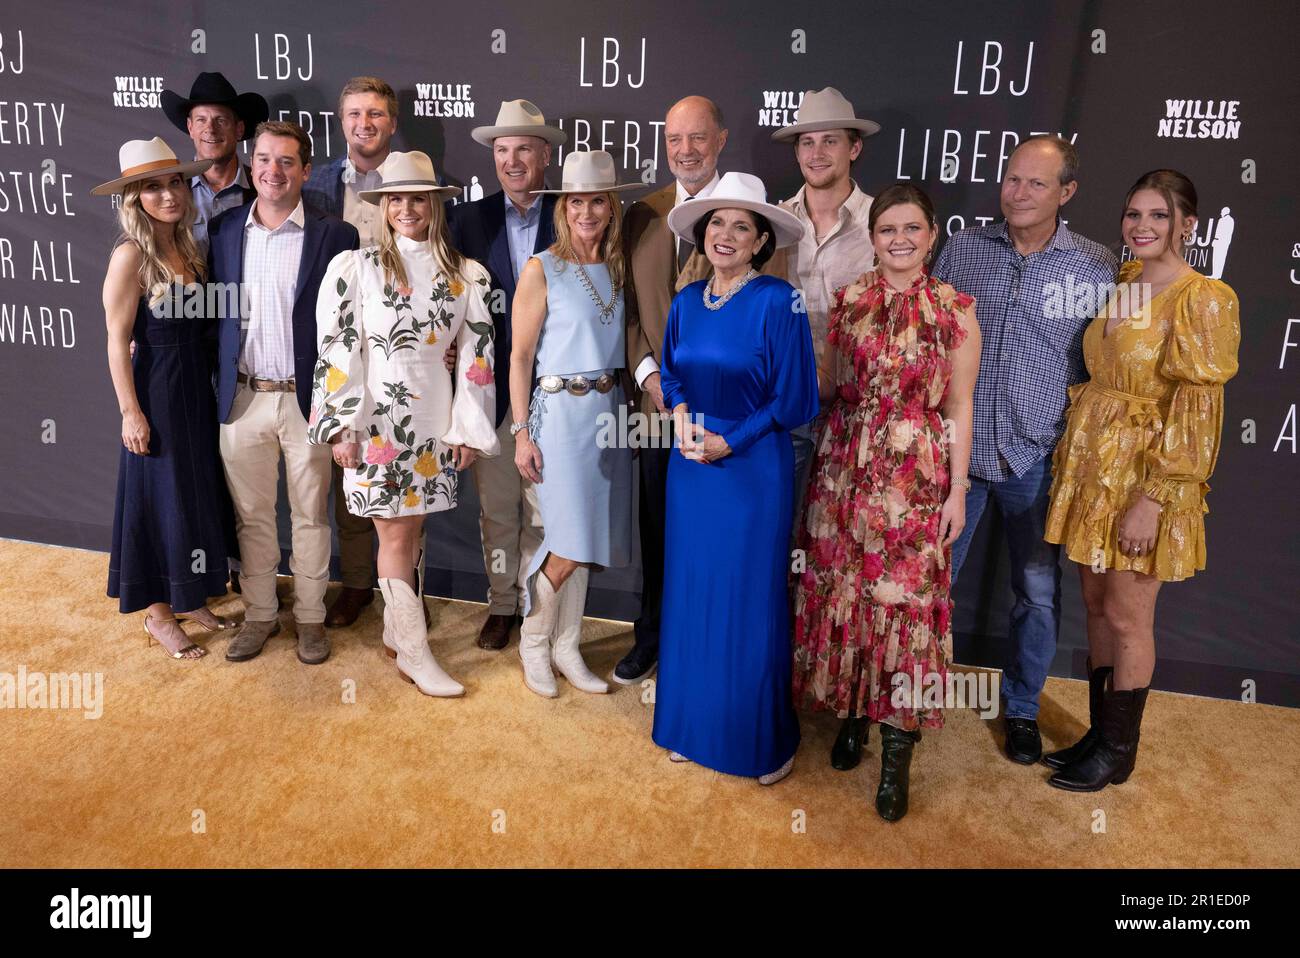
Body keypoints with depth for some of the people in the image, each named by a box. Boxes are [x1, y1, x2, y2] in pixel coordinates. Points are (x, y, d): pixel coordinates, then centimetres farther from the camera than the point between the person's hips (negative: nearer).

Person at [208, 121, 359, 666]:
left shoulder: (335, 236, -4)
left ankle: (310, 617, 24)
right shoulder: (223, 231, 6)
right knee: (251, 517, 13)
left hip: (307, 400, -3)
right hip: (242, 400, 3)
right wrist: (219, 386, 2)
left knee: (310, 517, 9)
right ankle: (259, 615, 28)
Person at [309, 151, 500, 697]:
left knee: (415, 530, 11)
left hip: (433, 420, 3)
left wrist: (469, 428, 1)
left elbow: (476, 355, 5)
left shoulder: (464, 276, 5)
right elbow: (336, 349, -5)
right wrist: (341, 426, -10)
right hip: (376, 419, -3)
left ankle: (398, 630, 27)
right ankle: (414, 655, 7)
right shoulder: (355, 268, -2)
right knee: (396, 535, -1)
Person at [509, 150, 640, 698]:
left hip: (608, 411, 5)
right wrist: (521, 432, -10)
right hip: (560, 411, -5)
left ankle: (567, 648, 23)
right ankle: (533, 644, 15)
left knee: (583, 545, 10)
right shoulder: (542, 270, -4)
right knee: (567, 545, -7)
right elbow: (520, 356, -5)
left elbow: (623, 345, 13)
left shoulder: (618, 269, 10)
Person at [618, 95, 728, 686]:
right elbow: (630, 307, 9)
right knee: (655, 531, 16)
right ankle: (650, 638, 35)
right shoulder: (642, 216, 8)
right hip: (656, 399, 4)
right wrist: (648, 374, -5)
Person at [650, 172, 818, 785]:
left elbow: (794, 400, -11)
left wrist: (728, 441, -12)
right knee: (690, 595, 13)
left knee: (751, 605, 4)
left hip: (752, 469, -5)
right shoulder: (686, 302, 5)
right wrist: (682, 418, -3)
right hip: (690, 466, 6)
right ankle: (692, 726, 31)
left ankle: (765, 741, 24)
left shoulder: (777, 301, -12)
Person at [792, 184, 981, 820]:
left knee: (904, 597, -2)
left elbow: (959, 409, -1)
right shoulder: (847, 301, 5)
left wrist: (957, 490, -3)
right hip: (845, 468, 3)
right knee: (841, 587, 8)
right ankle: (852, 714, 28)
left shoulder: (955, 312, -2)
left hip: (917, 476, -3)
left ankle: (897, 754, 9)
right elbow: (831, 386, 11)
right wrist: (830, 457, 7)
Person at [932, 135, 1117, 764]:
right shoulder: (963, 247, 2)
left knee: (1039, 593, 11)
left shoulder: (1096, 267, -2)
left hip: (1036, 459, -1)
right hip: (955, 448, 1)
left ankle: (1022, 706, 33)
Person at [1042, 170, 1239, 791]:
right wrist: (1074, 456, 13)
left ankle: (1118, 752, 21)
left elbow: (1195, 410, -17)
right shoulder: (1121, 287, 9)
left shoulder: (1203, 300, -13)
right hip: (1091, 465, 7)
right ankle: (1099, 732, 30)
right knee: (1096, 605, 14)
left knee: (1126, 619, 4)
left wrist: (1152, 498, -20)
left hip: (1144, 476, -7)